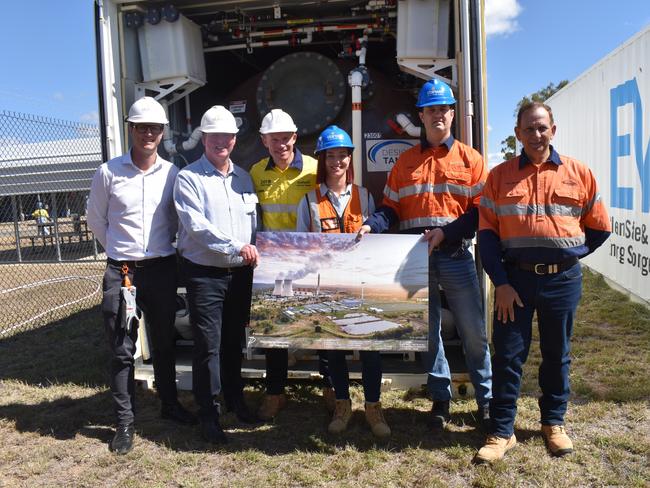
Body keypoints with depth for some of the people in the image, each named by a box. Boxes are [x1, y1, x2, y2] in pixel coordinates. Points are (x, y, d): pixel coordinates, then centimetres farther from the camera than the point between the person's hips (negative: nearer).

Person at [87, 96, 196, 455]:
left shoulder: (172, 173, 1)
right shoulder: (109, 172, -3)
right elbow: (95, 218, 8)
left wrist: (160, 248, 9)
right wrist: (120, 251, 8)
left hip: (162, 268, 2)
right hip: (121, 271, -1)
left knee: (164, 341, 15)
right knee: (122, 349, 4)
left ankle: (169, 403, 33)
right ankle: (125, 421, 18)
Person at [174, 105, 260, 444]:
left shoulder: (243, 177, 13)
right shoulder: (189, 178, -5)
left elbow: (254, 222, 15)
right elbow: (196, 225, -17)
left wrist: (255, 253, 4)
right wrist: (236, 246, -22)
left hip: (241, 273, 5)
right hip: (205, 273, -5)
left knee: (234, 340, 17)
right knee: (208, 345, -1)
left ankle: (235, 398, 34)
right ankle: (208, 413, 14)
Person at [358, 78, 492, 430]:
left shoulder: (470, 159, 3)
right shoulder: (405, 162, 10)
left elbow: (481, 210, -3)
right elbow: (391, 208, 8)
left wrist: (446, 232, -16)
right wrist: (371, 226, -11)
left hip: (456, 256, -2)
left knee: (473, 331, 5)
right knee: (427, 332, 10)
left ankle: (487, 397, 24)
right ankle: (440, 398, 26)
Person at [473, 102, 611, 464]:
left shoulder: (579, 173, 4)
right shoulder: (500, 176, 2)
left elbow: (600, 227, 12)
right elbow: (487, 231, -2)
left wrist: (568, 254, 7)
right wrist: (500, 281, -9)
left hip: (563, 279, 1)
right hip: (515, 278, -1)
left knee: (557, 354, 13)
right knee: (508, 355, 1)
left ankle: (554, 423, 31)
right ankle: (502, 431, 14)